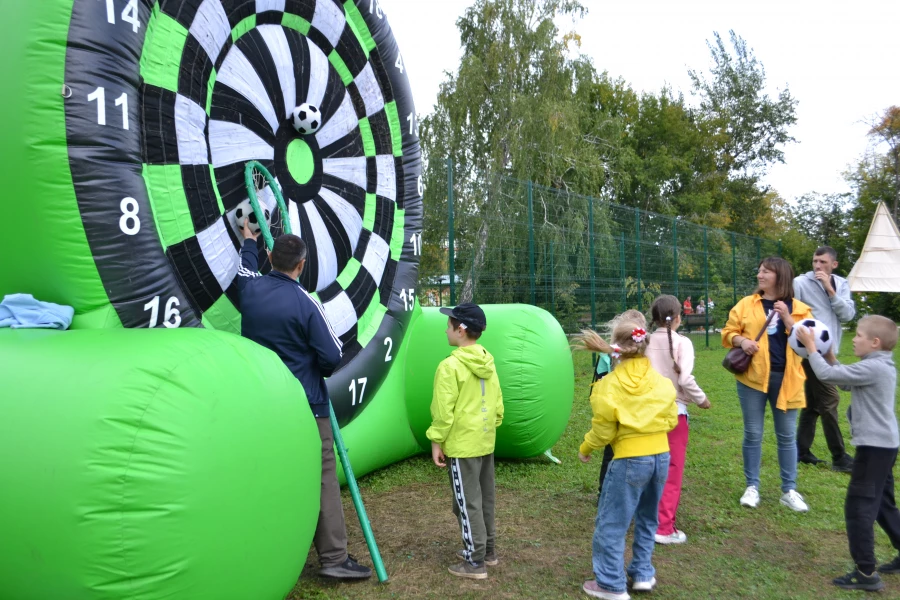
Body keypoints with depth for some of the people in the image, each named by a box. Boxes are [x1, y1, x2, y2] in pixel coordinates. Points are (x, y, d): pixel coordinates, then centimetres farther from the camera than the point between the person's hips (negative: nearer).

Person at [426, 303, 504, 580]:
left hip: (462, 445, -8)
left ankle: (475, 562, 10)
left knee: (468, 502, 2)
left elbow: (444, 412, -18)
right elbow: (498, 403, 11)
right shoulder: (488, 362, 5)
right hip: (486, 442, 8)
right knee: (485, 499, 18)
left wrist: (437, 442, -9)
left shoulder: (450, 366, -18)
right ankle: (488, 550, 30)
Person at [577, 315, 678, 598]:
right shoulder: (662, 382, 0)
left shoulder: (609, 385, -12)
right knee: (647, 519, 23)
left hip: (630, 460, -5)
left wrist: (584, 450, 9)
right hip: (661, 456, 6)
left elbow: (603, 430, -9)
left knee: (611, 523, 6)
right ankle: (643, 574, 29)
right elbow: (671, 420, 8)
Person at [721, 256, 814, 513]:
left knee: (786, 435, 8)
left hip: (785, 378, 0)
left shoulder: (798, 308, 3)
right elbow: (728, 333, 7)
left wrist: (787, 318, -14)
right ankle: (752, 487, 18)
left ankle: (789, 490, 20)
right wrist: (741, 341, -14)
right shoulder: (746, 304, 4)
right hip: (753, 376, 0)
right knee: (753, 434, 5)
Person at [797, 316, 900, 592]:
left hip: (874, 446, -11)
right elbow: (845, 380, 20)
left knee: (859, 506, -6)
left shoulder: (872, 367, -20)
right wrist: (829, 355, 9)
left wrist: (811, 347, -11)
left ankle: (866, 572, -2)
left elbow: (827, 375, -23)